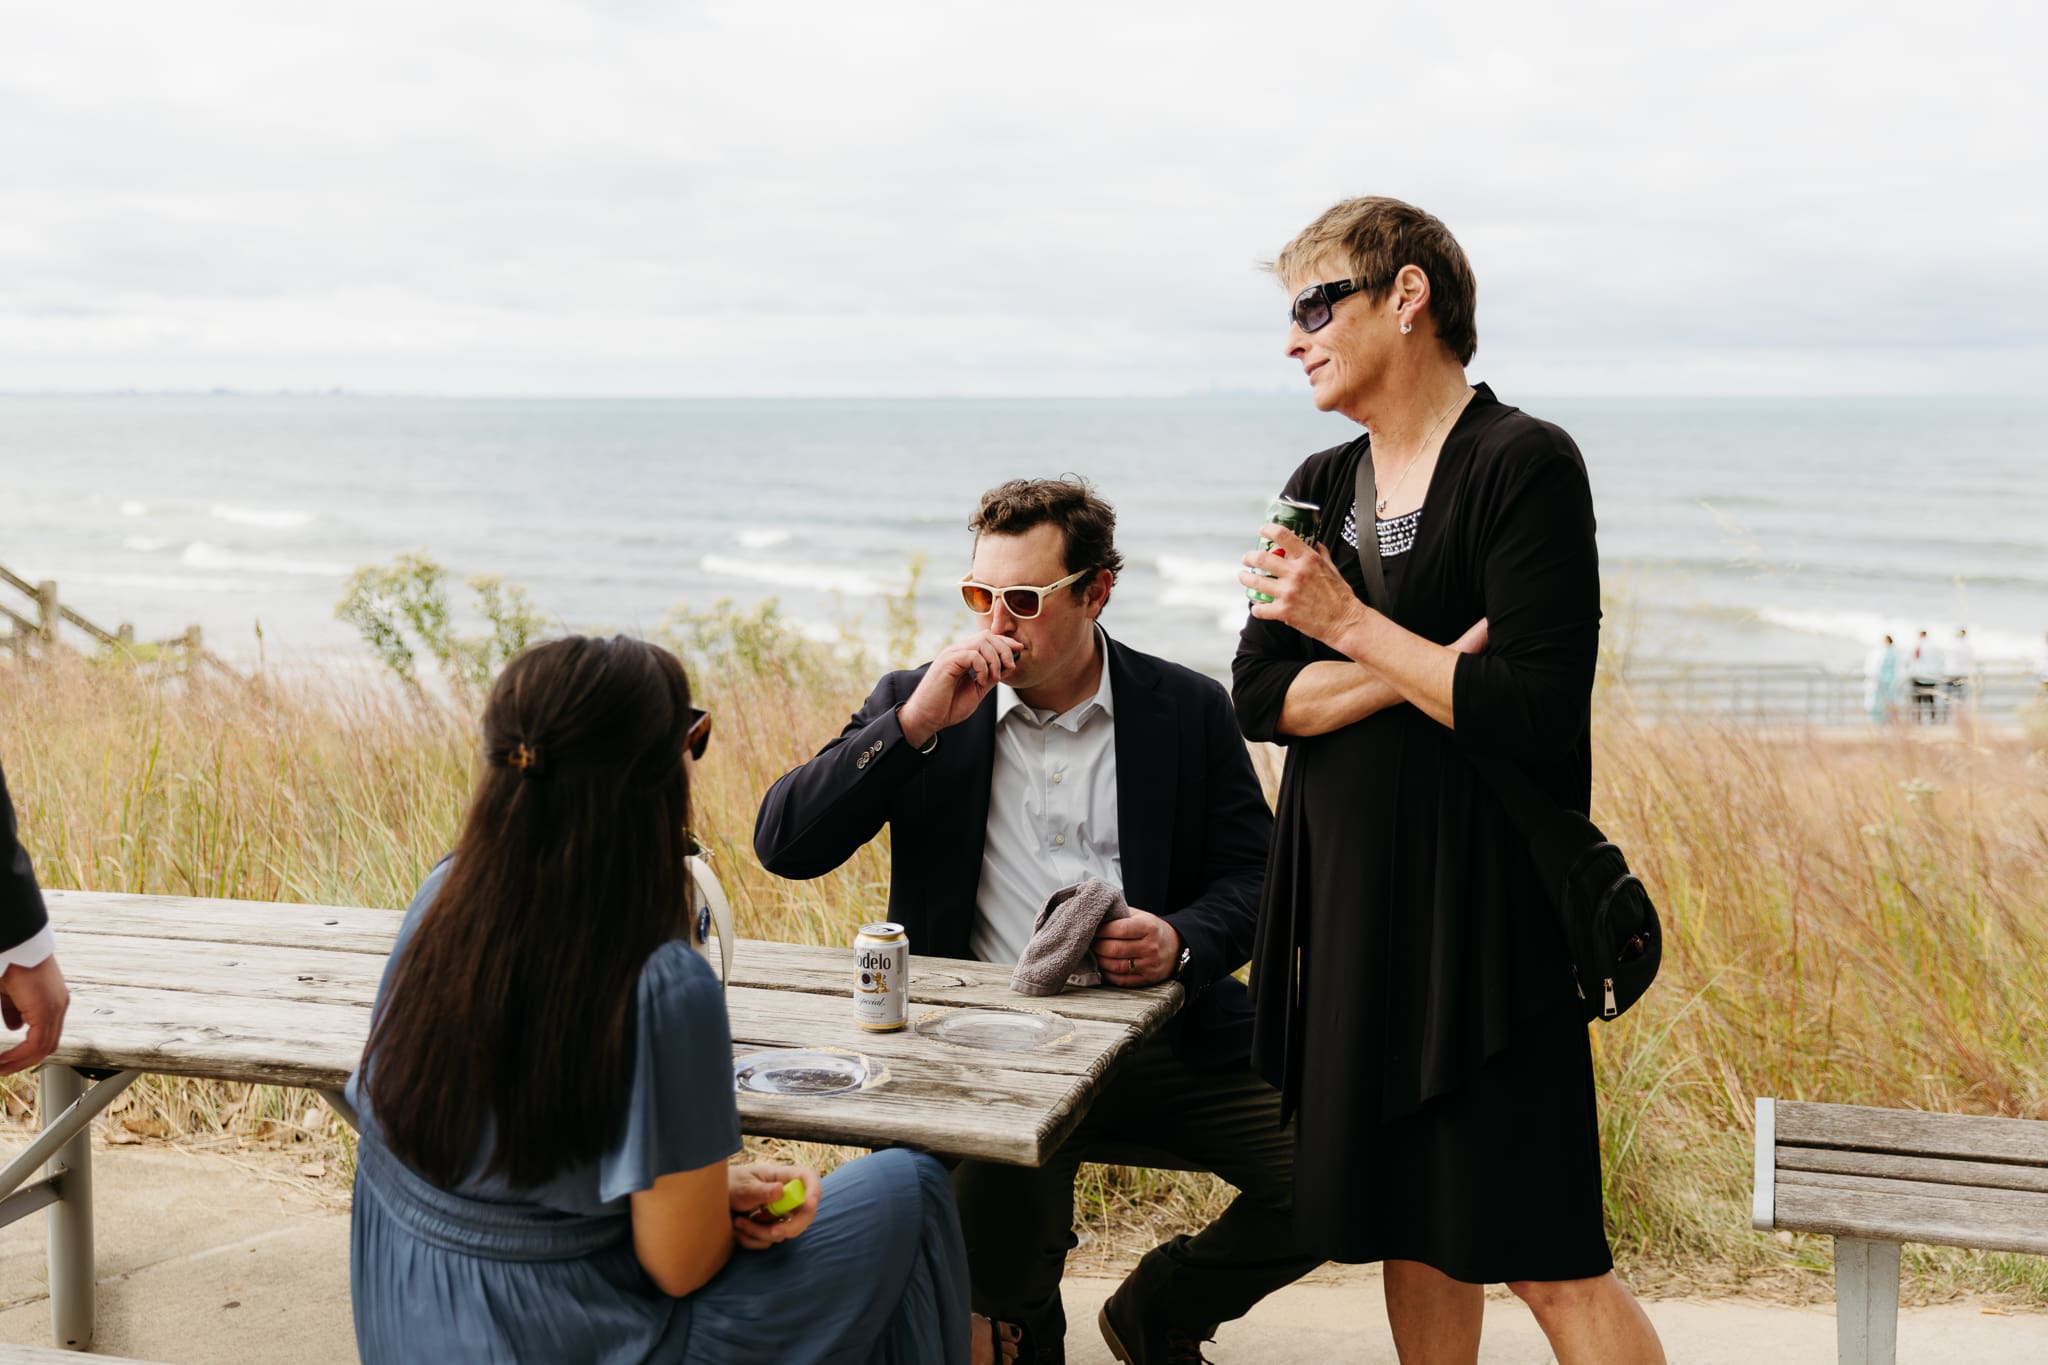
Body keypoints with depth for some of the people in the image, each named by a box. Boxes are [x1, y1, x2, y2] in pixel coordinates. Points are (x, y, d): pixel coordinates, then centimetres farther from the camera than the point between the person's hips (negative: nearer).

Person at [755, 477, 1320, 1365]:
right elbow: (784, 845, -3)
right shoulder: (915, 705, 5)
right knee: (993, 1259, -29)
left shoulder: (1190, 710, 6)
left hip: (1165, 1045, 2)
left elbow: (1256, 876, 7)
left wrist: (1180, 941, -15)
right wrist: (916, 723, -13)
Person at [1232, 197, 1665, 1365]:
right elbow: (1262, 697, 2)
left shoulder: (1524, 464, -10)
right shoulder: (1323, 486, 12)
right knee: (1407, 1224, 15)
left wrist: (1352, 626, -14)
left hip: (1480, 905, -7)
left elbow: (1534, 714, -19)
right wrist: (1424, 664, -12)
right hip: (1345, 900, 7)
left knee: (1542, 1255, -4)